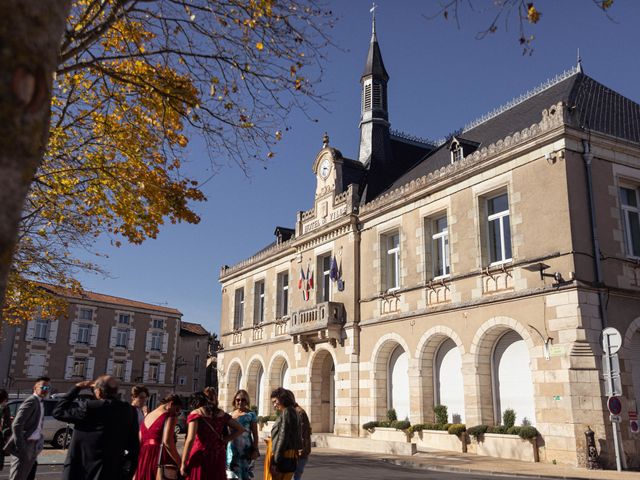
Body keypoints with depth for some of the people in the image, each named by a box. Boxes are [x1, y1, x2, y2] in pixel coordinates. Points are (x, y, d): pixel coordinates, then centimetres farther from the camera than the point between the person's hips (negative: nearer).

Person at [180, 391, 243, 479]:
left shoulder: (195, 414, -4)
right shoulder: (221, 414, 10)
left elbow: (190, 439, -15)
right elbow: (240, 429, 11)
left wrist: (183, 463, -12)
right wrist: (223, 440, 7)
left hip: (200, 455, -4)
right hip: (218, 456, 5)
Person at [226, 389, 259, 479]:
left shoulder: (251, 415, -1)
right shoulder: (230, 415, 10)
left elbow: (255, 434, -3)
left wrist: (255, 450, -10)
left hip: (246, 449, -3)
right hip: (232, 449, 3)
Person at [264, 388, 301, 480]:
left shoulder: (286, 412, -12)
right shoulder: (292, 412, 15)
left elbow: (283, 437, -18)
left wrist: (276, 460, -18)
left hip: (282, 457, -9)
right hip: (289, 457, 9)